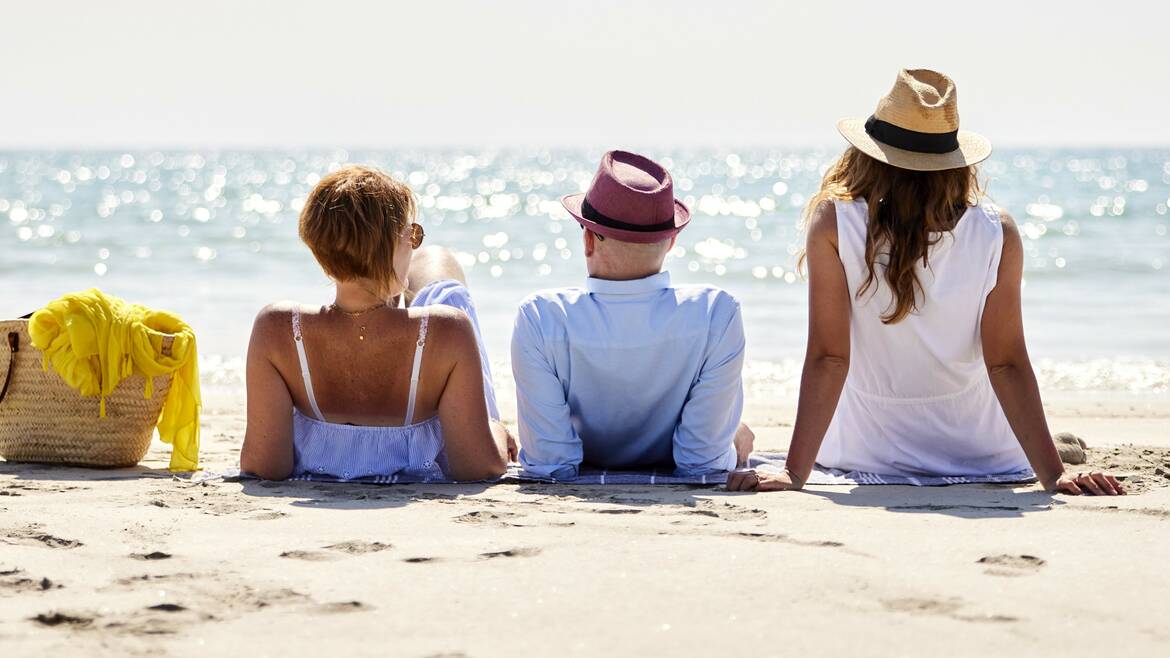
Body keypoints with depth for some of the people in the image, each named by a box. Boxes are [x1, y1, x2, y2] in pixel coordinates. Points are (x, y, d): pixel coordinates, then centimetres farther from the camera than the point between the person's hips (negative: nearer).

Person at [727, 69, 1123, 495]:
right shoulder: (998, 236, -17)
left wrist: (794, 473, -22)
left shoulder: (833, 224, -22)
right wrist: (1054, 476, -17)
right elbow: (1007, 364, -19)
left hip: (869, 453, -2)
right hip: (979, 453, 2)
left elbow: (828, 358, -24)